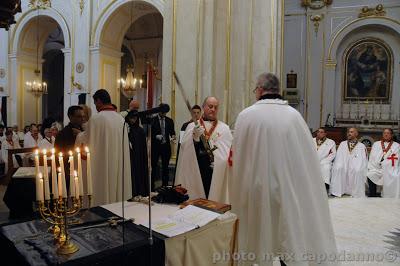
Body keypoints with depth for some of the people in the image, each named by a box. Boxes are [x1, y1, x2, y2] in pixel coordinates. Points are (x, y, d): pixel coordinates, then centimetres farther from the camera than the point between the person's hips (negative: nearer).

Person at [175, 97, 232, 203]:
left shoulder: (225, 128, 6)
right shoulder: (191, 126, 6)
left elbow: (229, 151, 1)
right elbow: (184, 148, -4)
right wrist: (195, 137, -20)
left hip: (217, 173, 0)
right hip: (195, 172, 0)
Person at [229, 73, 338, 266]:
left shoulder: (246, 115, -10)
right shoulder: (294, 115, -5)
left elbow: (237, 157, -2)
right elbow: (306, 155, 0)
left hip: (257, 190, -1)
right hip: (290, 188, 2)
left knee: (259, 234, 15)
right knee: (290, 235, 15)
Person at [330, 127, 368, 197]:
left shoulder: (362, 146, 18)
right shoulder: (342, 144, 23)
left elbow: (363, 159, 9)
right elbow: (339, 156, 13)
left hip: (356, 168, -1)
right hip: (343, 166, 1)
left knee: (358, 170, -35)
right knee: (337, 168, -32)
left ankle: (357, 196, -27)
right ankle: (336, 193, -31)